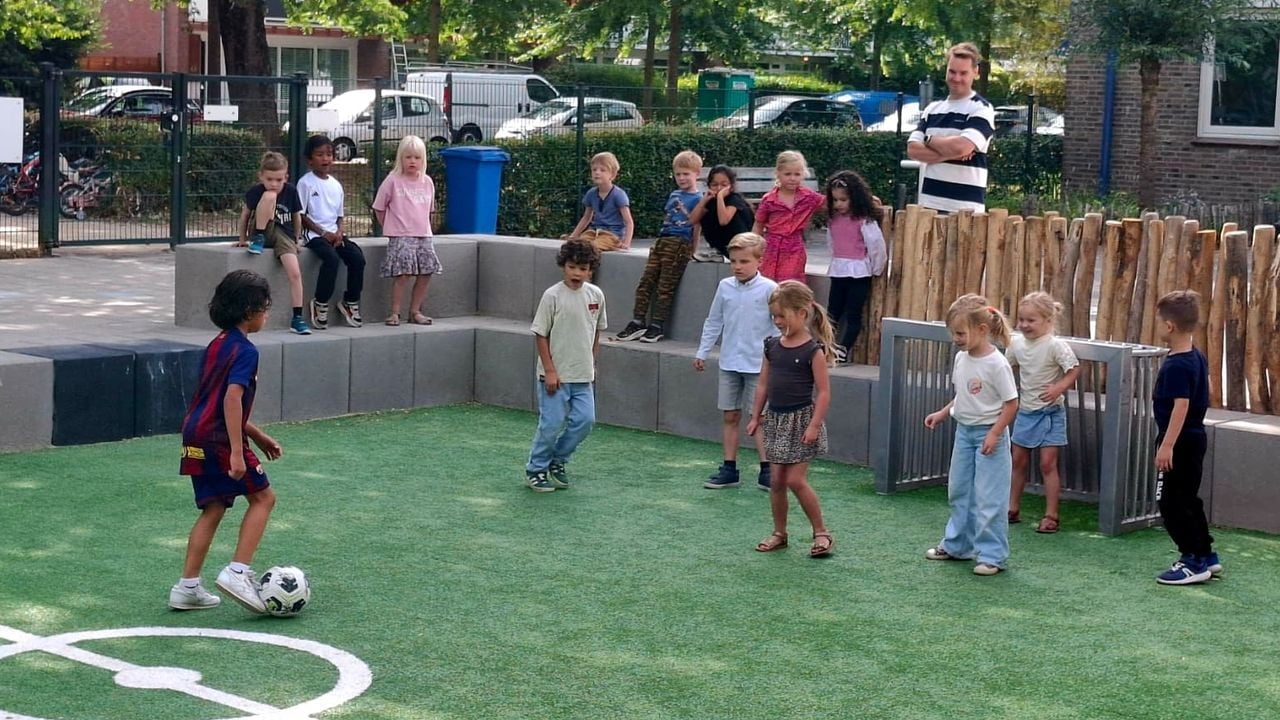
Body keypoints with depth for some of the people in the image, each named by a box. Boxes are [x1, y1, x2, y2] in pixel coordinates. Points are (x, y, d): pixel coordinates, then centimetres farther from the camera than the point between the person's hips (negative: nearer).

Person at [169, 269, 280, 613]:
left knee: (213, 508, 14)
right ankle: (237, 572, -3)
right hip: (220, 440, -9)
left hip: (196, 437, 9)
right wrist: (237, 452, -27)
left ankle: (187, 587, 14)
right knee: (263, 497, 5)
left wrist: (259, 437, 27)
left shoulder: (218, 344, 17)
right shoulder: (244, 350, -13)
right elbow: (232, 399, -24)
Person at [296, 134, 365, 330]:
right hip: (314, 233, -6)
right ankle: (320, 304, -17)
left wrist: (339, 231, -4)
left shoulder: (336, 185, 14)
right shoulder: (306, 183, -4)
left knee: (357, 257, -17)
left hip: (334, 233, 6)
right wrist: (323, 233, -14)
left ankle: (351, 302, -2)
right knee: (332, 258, -32)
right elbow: (301, 215, -6)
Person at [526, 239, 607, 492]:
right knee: (552, 423, -3)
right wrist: (549, 371, -12)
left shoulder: (596, 295, 2)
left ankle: (557, 461, 22)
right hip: (556, 374, -5)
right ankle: (535, 470, 15)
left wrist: (592, 364, 15)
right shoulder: (553, 296, -12)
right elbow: (540, 334, -9)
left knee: (585, 420, 2)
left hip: (583, 375, 5)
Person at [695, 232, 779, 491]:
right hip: (729, 363, 4)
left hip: (758, 364, -4)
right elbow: (713, 322, 13)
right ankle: (729, 469, 17)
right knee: (730, 416, 9)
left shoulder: (769, 289, -8)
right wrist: (702, 352, 13)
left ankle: (766, 470, 5)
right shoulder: (725, 287, 4)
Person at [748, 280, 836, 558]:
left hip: (801, 419, -6)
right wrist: (756, 416, 10)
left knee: (796, 480, -7)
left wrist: (814, 425, -18)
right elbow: (763, 385, 12)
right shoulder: (772, 346, 5)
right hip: (776, 419, 6)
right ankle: (779, 533, 21)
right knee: (777, 480, 9)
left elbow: (824, 392, -13)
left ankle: (821, 532, 7)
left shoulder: (813, 350, -13)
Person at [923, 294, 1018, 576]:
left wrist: (994, 434, -21)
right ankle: (956, 545, 30)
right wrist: (942, 414, 6)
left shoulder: (997, 364, -20)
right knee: (958, 492, 17)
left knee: (988, 497, -4)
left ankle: (992, 555, 4)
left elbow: (1011, 404, -16)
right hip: (964, 431, 8)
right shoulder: (961, 359, 3)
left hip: (989, 434, -8)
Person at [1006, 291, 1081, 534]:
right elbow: (1007, 367, 14)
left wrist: (1059, 388, -31)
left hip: (1049, 412, -6)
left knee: (1048, 463, -6)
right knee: (1018, 460, 13)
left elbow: (1074, 369, -18)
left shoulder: (1055, 345, -19)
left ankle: (1051, 515, 1)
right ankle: (1013, 509, 24)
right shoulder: (1016, 342, -1)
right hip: (1025, 410, 6)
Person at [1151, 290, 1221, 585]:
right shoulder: (1198, 357, 8)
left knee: (1172, 503, -2)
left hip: (1179, 443, -10)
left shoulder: (1177, 365, -22)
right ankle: (1206, 556, 25)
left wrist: (1167, 445, -27)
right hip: (1194, 438, 10)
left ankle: (1193, 561, 2)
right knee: (1187, 500, 18)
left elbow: (1181, 405, -27)